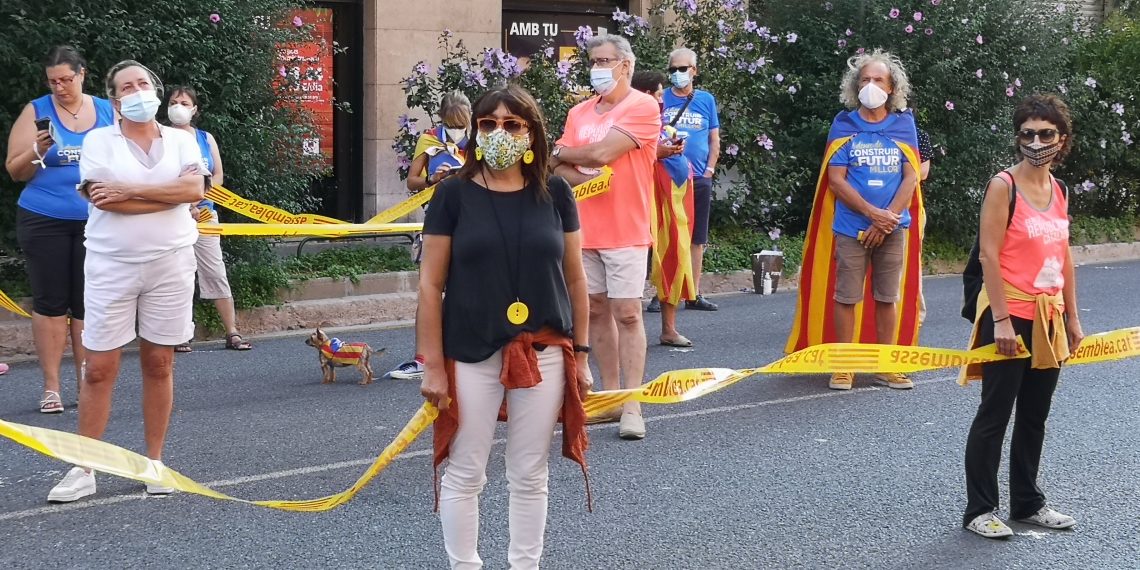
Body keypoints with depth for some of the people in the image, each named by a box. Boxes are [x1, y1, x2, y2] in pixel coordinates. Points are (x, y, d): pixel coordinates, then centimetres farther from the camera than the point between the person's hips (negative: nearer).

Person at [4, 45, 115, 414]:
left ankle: (85, 381, 10)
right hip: (44, 222, -1)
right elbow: (15, 171, 1)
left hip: (95, 222, 1)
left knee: (87, 302, 3)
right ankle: (51, 386, 6)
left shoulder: (107, 111, 6)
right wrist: (37, 152, -19)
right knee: (50, 302, 0)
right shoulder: (37, 111, 1)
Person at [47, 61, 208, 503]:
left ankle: (155, 462, 18)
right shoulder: (99, 140, 1)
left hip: (170, 263, 2)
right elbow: (103, 199, -14)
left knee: (159, 364, 7)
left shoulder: (180, 140, 7)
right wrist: (168, 195, -11)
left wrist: (128, 191, -14)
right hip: (111, 265, -1)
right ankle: (83, 471, 5)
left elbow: (195, 188, -11)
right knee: (99, 368, -2)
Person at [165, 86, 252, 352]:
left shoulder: (206, 139, 11)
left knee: (215, 272, 0)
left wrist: (196, 198, -8)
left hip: (203, 213, 3)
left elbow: (218, 176, 7)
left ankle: (232, 333, 1)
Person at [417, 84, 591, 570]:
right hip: (470, 355, -2)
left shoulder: (554, 193, 3)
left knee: (530, 476, 11)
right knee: (465, 474, 6)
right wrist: (432, 365, -7)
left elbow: (574, 278, 8)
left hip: (543, 354, 2)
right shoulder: (453, 194, -4)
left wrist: (581, 354, 7)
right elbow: (431, 285, -4)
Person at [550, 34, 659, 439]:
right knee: (595, 310, 8)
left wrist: (563, 153, 1)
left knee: (627, 313, -8)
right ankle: (610, 394, 17)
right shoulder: (579, 113, 13)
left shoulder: (642, 106, -7)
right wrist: (585, 177, -13)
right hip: (584, 228, 6)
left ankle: (632, 406, -6)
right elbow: (559, 170, 8)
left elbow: (602, 152, -17)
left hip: (625, 231, -6)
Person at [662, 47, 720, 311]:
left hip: (699, 179, 2)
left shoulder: (706, 99, 10)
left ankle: (694, 294, 13)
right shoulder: (661, 99, 4)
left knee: (697, 239, 6)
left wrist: (709, 170, 1)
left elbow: (715, 140, 11)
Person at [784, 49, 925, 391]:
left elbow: (911, 177, 1)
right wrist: (873, 213, -13)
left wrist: (888, 219, -10)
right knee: (847, 295, 1)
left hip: (893, 226, 2)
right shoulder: (844, 124, 1)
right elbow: (836, 179, -4)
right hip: (852, 226, -2)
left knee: (889, 296, 7)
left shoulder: (904, 124, 6)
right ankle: (844, 365, 9)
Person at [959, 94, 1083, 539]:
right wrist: (1001, 319, -19)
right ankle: (979, 510, 8)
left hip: (1048, 319, 7)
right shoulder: (1004, 185, -11)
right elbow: (988, 255, -15)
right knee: (995, 415, 0)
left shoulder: (1058, 190, 10)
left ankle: (1027, 502, 26)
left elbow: (1064, 257, 15)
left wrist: (1071, 317, 13)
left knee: (1035, 416, 14)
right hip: (1010, 317, -7)